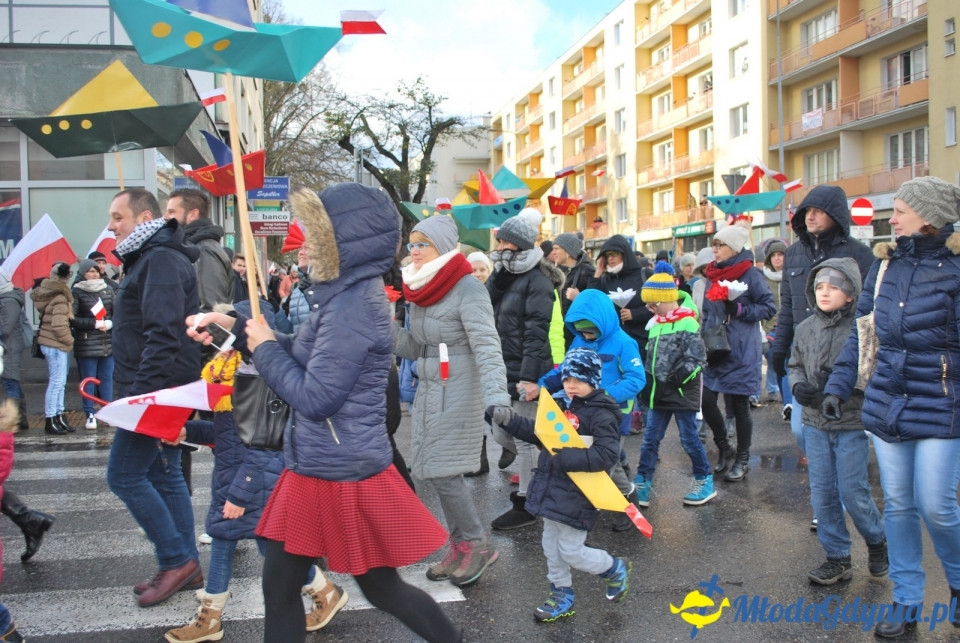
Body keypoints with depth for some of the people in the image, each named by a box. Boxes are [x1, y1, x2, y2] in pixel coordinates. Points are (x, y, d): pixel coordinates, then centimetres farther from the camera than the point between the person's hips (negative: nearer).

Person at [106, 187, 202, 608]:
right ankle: (185, 565, 21)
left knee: (123, 474, -5)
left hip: (157, 389, -11)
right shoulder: (150, 258, 19)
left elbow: (162, 333, -25)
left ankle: (176, 560, 4)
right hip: (161, 391, 11)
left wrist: (144, 392, -28)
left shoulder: (160, 260, -15)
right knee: (164, 475, 13)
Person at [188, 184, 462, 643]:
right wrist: (236, 328, 7)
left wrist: (264, 348, -10)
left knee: (381, 588, 8)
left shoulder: (353, 304, -22)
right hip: (316, 467, 10)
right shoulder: (348, 294, 10)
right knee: (279, 586, 16)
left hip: (343, 474, -10)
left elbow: (314, 397, -24)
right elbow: (304, 358, 16)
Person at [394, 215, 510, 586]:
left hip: (460, 392, -8)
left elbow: (486, 345, -24)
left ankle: (476, 545, 13)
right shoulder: (421, 290, 10)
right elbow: (413, 347, 10)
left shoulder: (467, 289, -14)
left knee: (441, 471, -6)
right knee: (434, 470, 10)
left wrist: (496, 397, -36)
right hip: (429, 391, 8)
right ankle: (461, 546, 24)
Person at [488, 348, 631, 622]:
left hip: (577, 495, -8)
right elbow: (539, 434, 16)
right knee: (551, 547, 16)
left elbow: (607, 454, -26)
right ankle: (562, 596, 33)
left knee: (571, 551, 2)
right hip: (552, 490, 8)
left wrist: (566, 457, -31)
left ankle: (616, 569, 28)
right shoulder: (562, 406, 7)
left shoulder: (601, 414, -16)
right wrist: (509, 420, 3)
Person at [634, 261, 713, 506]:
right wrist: (647, 384, 14)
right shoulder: (656, 324, 11)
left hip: (682, 393, -7)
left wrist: (678, 378, -21)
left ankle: (705, 483, 19)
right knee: (650, 439, 7)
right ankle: (642, 484, 12)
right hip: (659, 393, 7)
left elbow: (697, 359, -17)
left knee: (689, 438, 3)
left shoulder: (687, 324, -14)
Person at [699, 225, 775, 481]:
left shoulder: (751, 274, -9)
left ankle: (741, 459, 22)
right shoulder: (712, 275, 10)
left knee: (739, 405, 5)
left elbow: (769, 308, -9)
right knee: (706, 400, 0)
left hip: (740, 352, -5)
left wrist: (739, 309, -20)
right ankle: (724, 450, 23)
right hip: (714, 351, 5)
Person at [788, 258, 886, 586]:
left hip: (852, 423, -5)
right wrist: (798, 386, -5)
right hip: (814, 423, 5)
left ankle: (878, 540, 31)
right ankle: (838, 558, 23)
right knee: (822, 493, 9)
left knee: (852, 491, 2)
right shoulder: (805, 328, 5)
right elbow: (795, 365, 15)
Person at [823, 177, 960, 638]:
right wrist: (839, 385, 7)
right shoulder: (886, 263, 6)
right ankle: (906, 603, 22)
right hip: (886, 404, 5)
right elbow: (861, 331, 11)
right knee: (897, 505, 9)